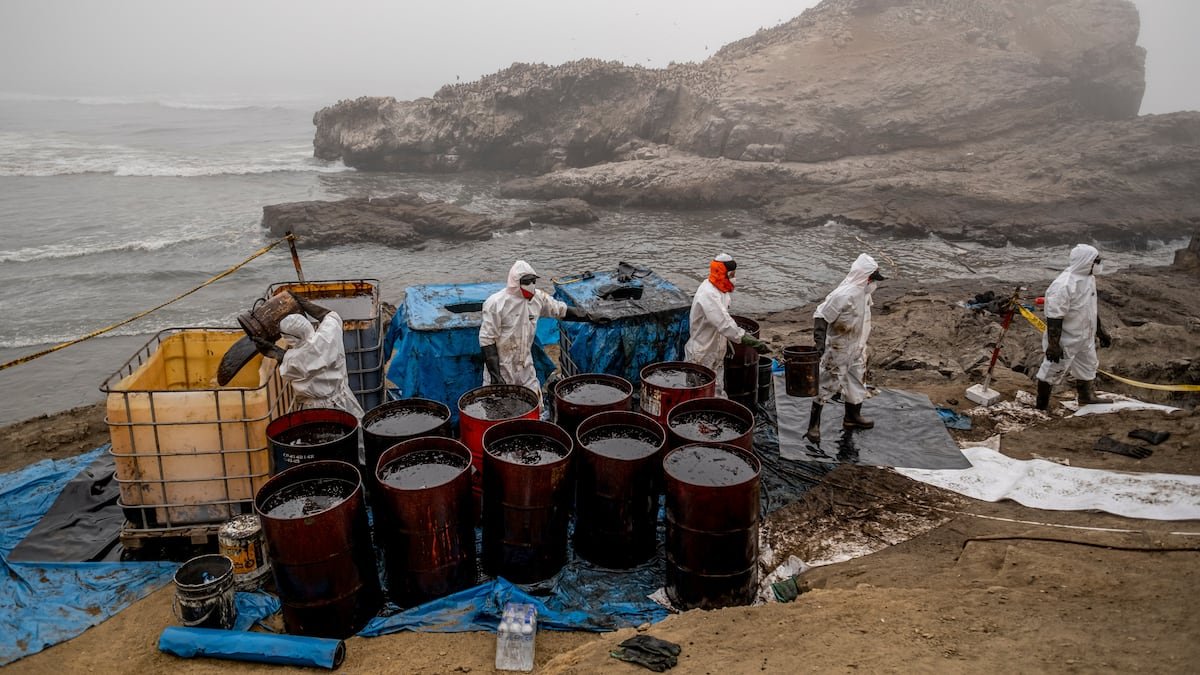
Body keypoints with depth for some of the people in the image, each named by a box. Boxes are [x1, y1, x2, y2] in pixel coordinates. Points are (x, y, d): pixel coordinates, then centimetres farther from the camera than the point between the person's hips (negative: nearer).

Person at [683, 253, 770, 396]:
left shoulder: (719, 290, 6)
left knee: (718, 395, 15)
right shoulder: (708, 294, -25)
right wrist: (752, 341, -33)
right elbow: (725, 324, -33)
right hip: (702, 358, -10)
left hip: (716, 356, 10)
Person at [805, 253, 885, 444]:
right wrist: (820, 341, -33)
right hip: (838, 349, -9)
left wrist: (862, 346, 23)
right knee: (828, 385, -2)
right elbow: (821, 315, -27)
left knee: (856, 381, 21)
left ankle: (853, 416, 39)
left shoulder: (863, 292, 2)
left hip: (856, 348, 9)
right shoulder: (844, 294, -27)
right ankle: (813, 425, 7)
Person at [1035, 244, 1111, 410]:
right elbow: (1054, 318, -27)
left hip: (1085, 338, 9)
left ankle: (1086, 396, 45)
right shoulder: (1063, 285, -28)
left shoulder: (1089, 278, 3)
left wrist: (1101, 331, 21)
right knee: (1053, 370, 4)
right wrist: (1053, 345, -26)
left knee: (1088, 366, 24)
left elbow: (1092, 309, 17)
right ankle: (1042, 406, 17)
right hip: (1066, 341, -9)